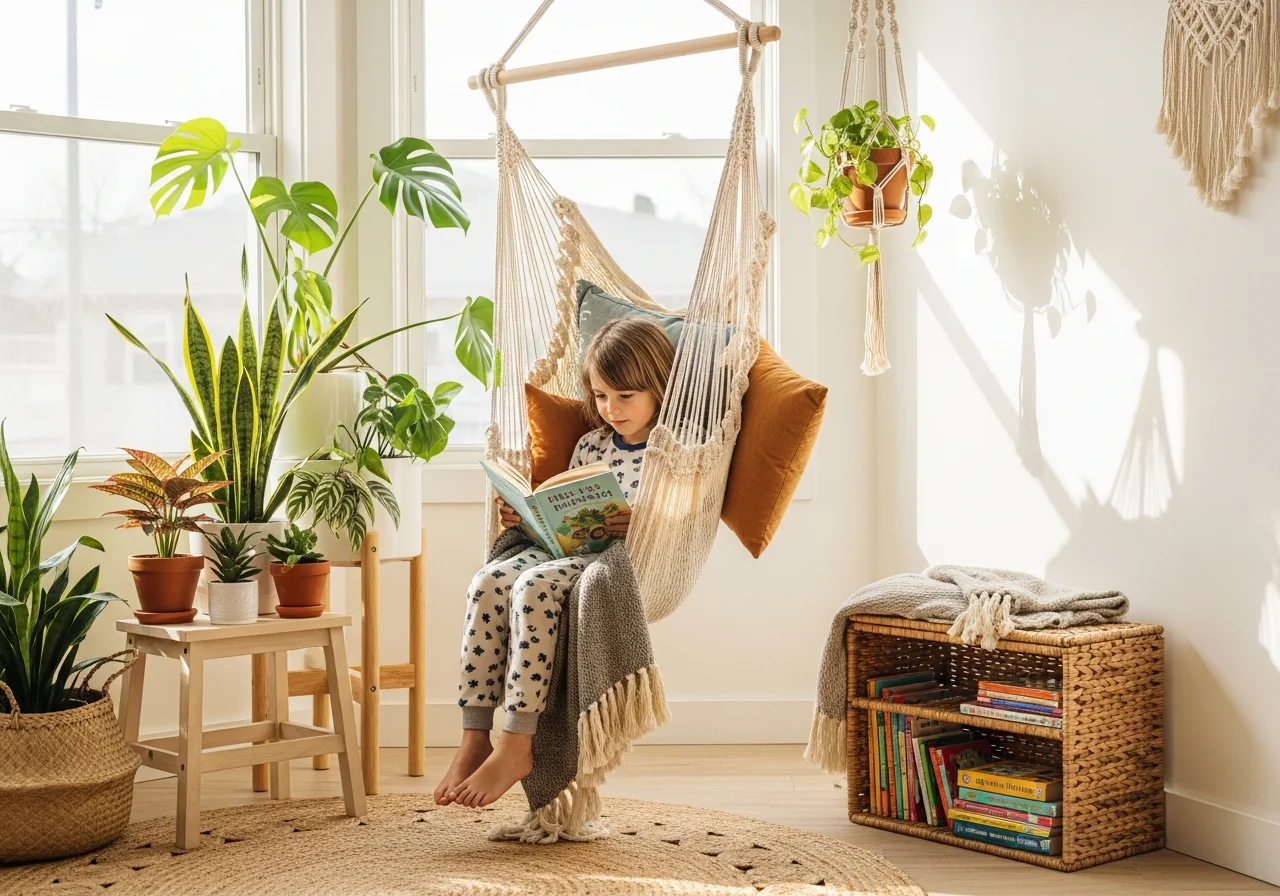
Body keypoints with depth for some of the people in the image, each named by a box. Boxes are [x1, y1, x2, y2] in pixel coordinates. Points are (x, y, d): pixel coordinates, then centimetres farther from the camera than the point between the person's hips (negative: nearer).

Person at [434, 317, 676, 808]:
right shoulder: (590, 445, 21)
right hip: (565, 550, 7)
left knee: (534, 588, -34)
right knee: (488, 582, -23)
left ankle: (516, 746, -33)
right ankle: (475, 738, -24)